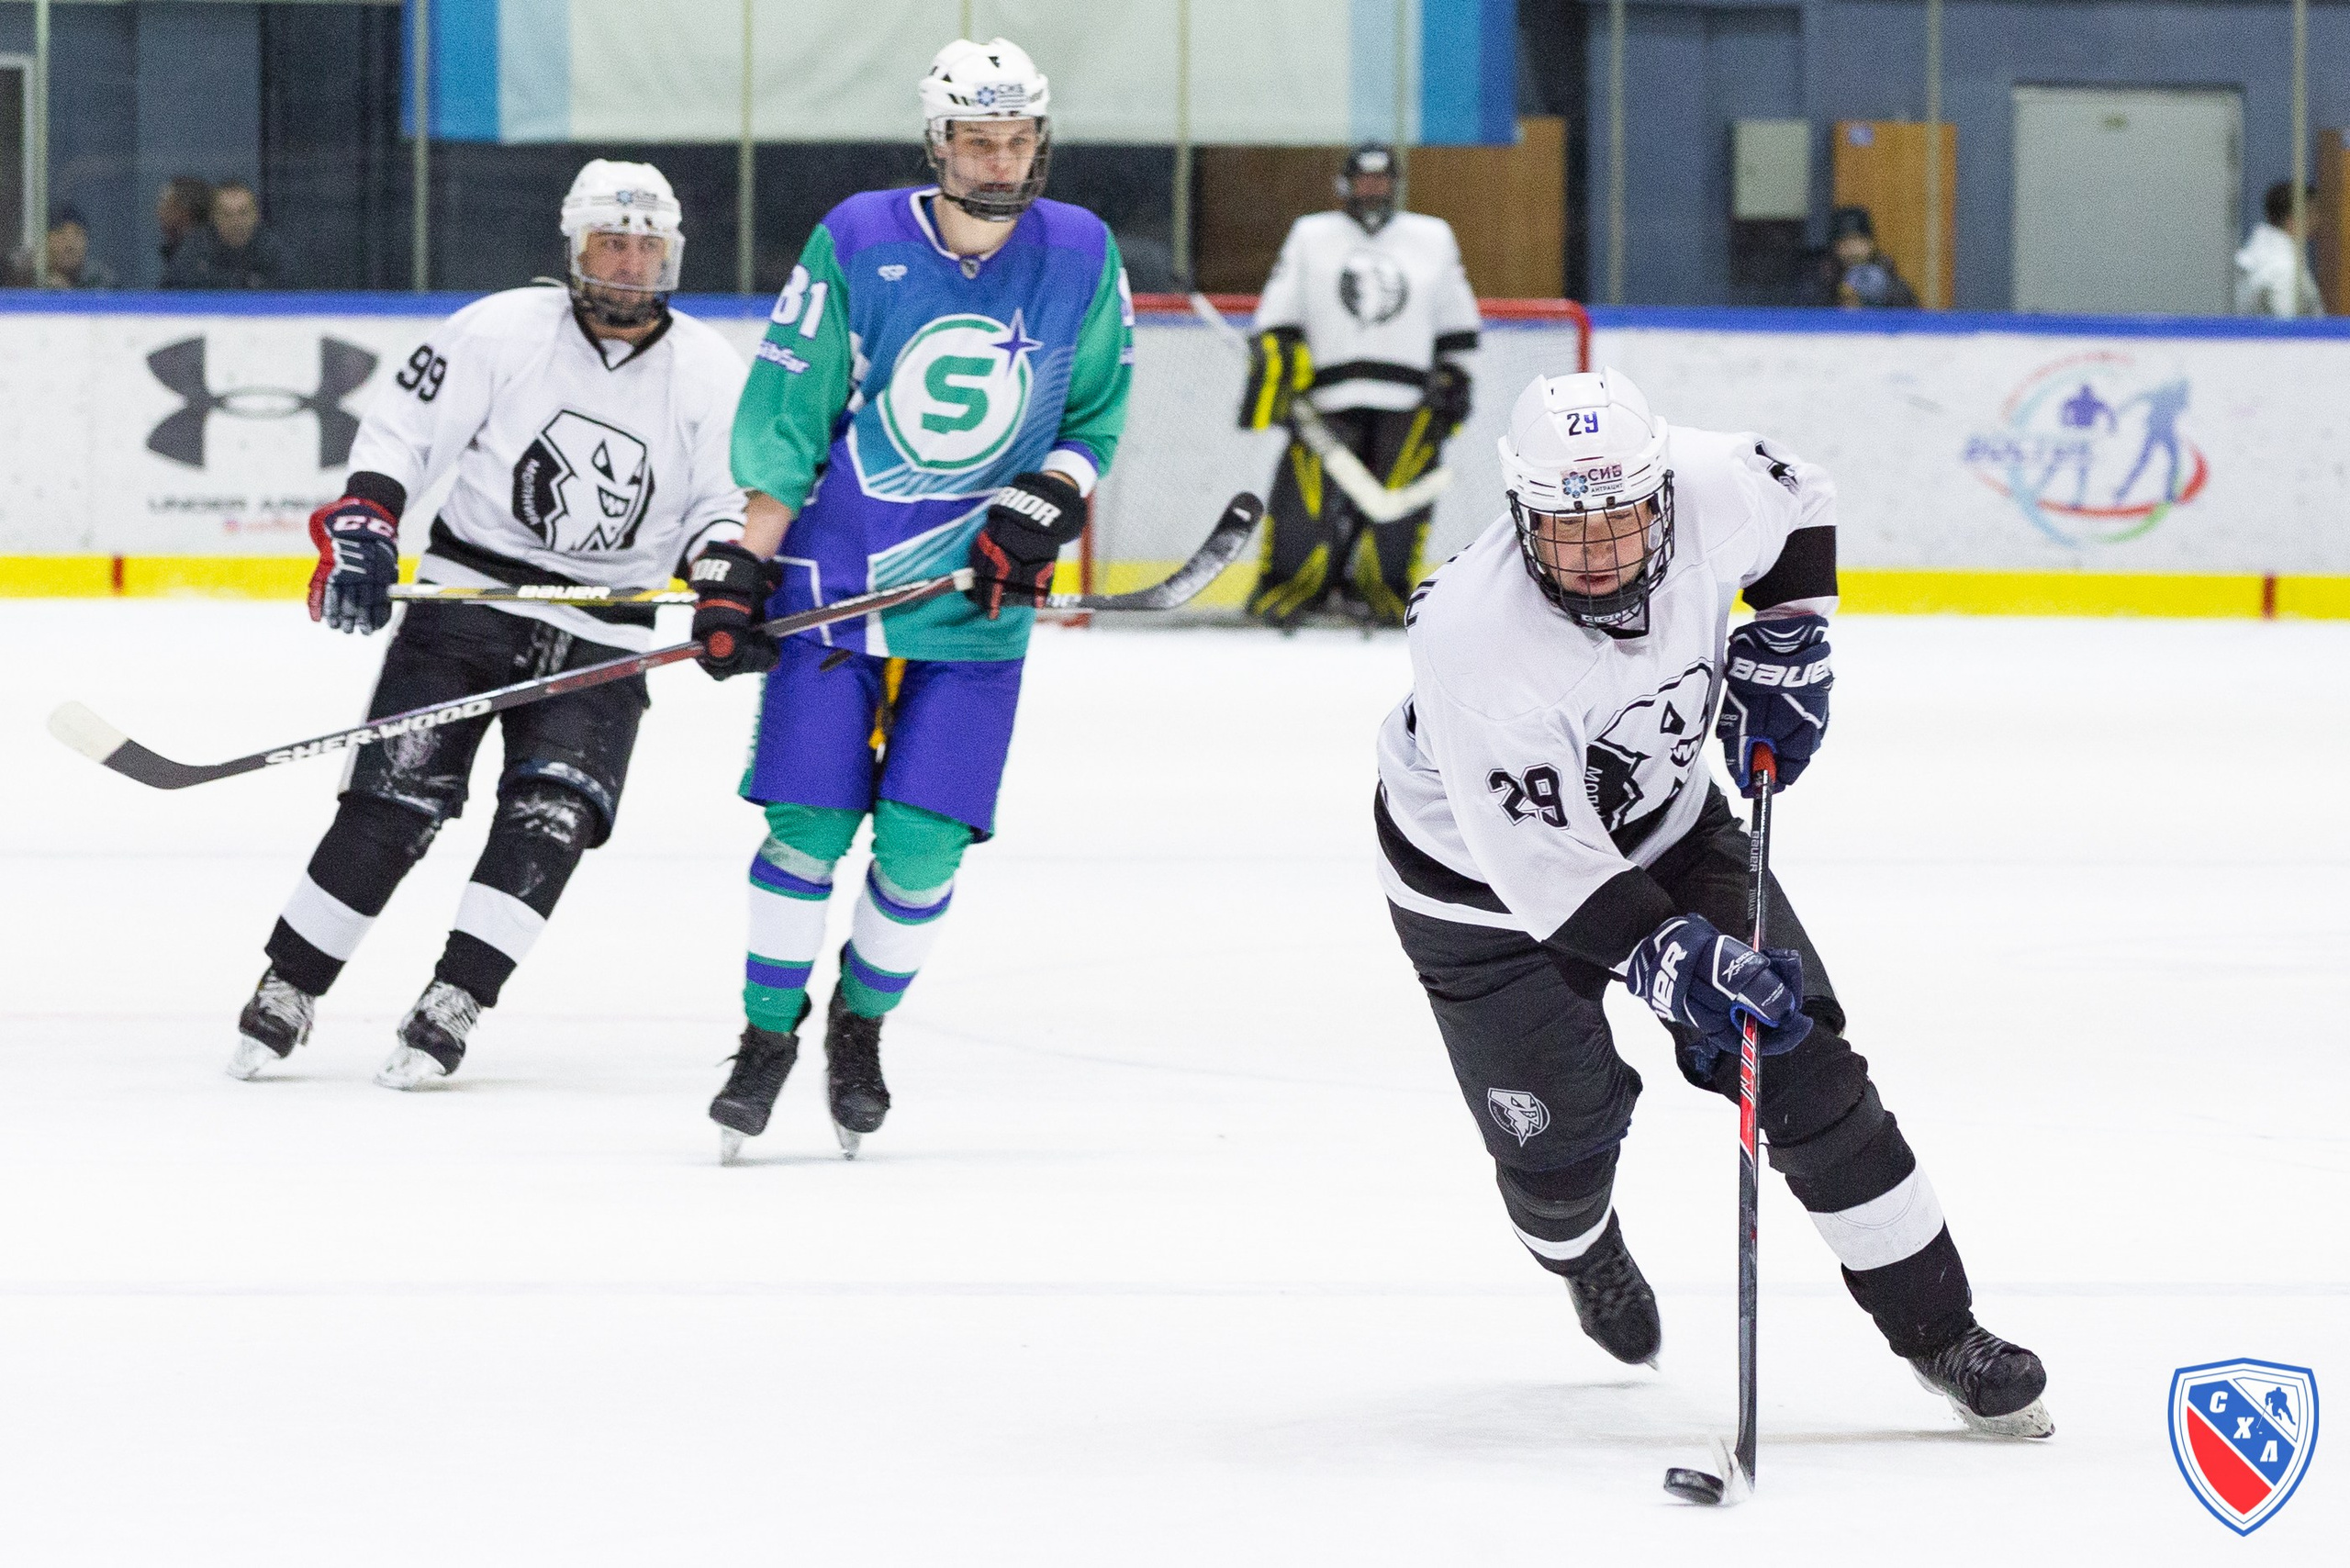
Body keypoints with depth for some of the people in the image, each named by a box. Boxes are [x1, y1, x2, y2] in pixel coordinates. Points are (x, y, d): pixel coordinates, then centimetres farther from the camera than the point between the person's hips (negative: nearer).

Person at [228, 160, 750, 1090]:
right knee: (393, 800, -8)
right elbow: (402, 429, -1)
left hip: (601, 642, 2)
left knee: (551, 818, -17)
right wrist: (359, 531, -13)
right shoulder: (502, 331, -6)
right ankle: (284, 994, 4)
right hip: (468, 596, -2)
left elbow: (725, 507, 5)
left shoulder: (709, 375, 0)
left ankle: (451, 1006, -15)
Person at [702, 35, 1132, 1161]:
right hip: (835, 572, -1)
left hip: (977, 600, 1)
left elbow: (1095, 416, 11)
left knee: (923, 843, -4)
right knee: (809, 824, -5)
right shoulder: (857, 243, -7)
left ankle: (863, 1026, 19)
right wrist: (739, 572, -6)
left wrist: (1045, 507, -8)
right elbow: (783, 417, -3)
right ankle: (766, 1036, 12)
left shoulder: (1081, 257, -1)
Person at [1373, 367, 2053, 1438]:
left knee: (1799, 1058, -3)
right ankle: (1583, 1256, 36)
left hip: (1660, 816, 4)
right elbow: (1543, 864, -35)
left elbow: (1798, 503, 2)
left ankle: (1938, 1331, 7)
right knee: (1559, 1137, -4)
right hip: (1485, 873, -4)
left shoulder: (1710, 492, -25)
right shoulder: (1476, 644, -39)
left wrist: (1783, 649, -7)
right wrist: (1678, 964, -42)